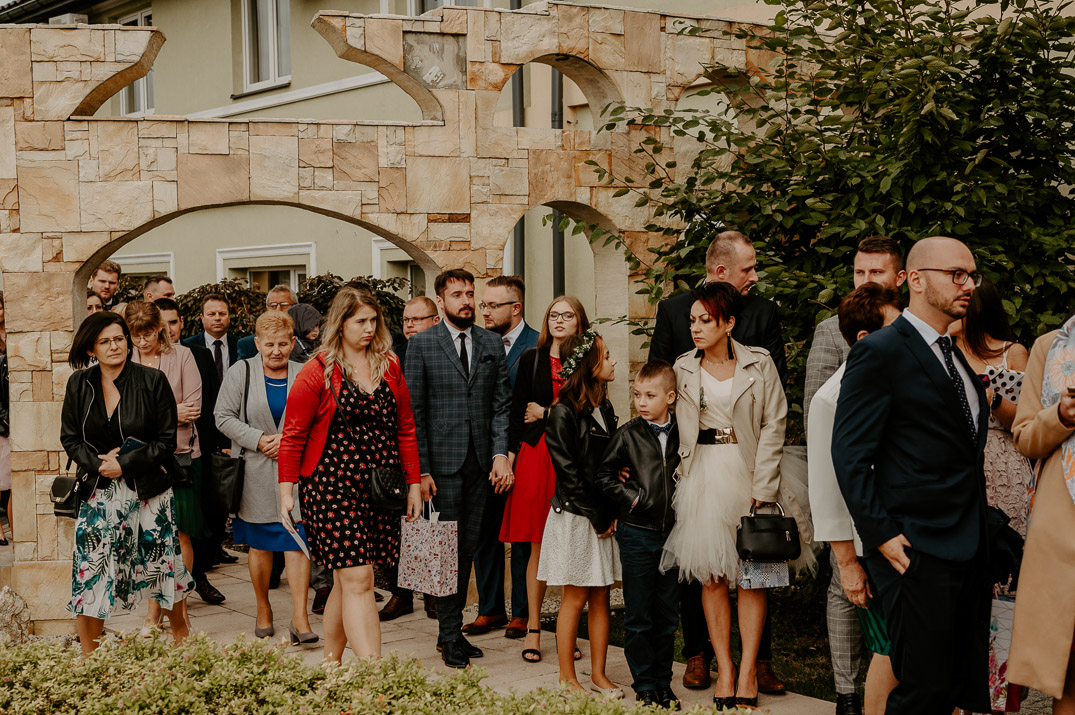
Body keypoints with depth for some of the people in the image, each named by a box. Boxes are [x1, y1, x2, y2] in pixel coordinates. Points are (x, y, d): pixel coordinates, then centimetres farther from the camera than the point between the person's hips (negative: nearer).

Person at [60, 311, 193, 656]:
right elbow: (69, 438, 7)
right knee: (90, 568, -2)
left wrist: (125, 463, -14)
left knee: (163, 563, 5)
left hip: (148, 491, -2)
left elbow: (167, 440, -6)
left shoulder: (152, 381, -6)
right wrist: (98, 463, -10)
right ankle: (88, 658, 11)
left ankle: (180, 631, 30)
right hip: (98, 492, 2)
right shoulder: (79, 385, 3)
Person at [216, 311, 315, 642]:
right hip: (255, 474, 0)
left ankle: (299, 617, -5)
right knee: (260, 545, 9)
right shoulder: (240, 373, 1)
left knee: (297, 540, -7)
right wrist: (260, 440, -12)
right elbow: (224, 418, -2)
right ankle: (263, 610, 25)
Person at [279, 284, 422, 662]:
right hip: (331, 486, -5)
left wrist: (413, 483, 13)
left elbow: (405, 428, 15)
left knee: (347, 580, 9)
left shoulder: (390, 366, 11)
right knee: (357, 580, -10)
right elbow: (293, 435, 0)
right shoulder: (317, 372, -3)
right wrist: (287, 489, -5)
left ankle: (330, 662, 23)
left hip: (380, 487, 5)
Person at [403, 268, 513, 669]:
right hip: (442, 460, -4)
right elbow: (413, 411, -3)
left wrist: (500, 453, -3)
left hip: (480, 461, 4)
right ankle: (449, 636, 9)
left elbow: (502, 404, 9)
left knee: (468, 546, 9)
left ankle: (453, 629, 20)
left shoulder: (492, 344, 10)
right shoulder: (421, 344, -1)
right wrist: (420, 470, -9)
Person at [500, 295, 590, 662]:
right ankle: (533, 629, 9)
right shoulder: (531, 359, 10)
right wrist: (510, 455, -2)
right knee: (538, 546, 2)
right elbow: (517, 412, 7)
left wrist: (546, 413, -1)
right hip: (536, 455, 0)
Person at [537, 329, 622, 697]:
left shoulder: (605, 410, 11)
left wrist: (612, 513, -1)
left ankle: (598, 675, 17)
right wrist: (598, 516, -12)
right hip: (575, 516, -6)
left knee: (601, 598, 9)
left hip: (604, 517, 6)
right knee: (575, 598, 1)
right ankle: (567, 678, 10)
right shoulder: (563, 413, -12)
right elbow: (569, 473, -13)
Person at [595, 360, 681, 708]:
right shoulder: (628, 435, -4)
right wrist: (629, 496, -8)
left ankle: (663, 683, 21)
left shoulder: (681, 434, 3)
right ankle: (644, 686, 14)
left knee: (667, 615, 10)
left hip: (672, 532, 3)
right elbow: (604, 475, 1)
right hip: (637, 534, -2)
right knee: (639, 617, 3)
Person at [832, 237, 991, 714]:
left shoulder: (957, 357, 18)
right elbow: (849, 454, -13)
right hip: (917, 550, -8)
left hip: (970, 550, 8)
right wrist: (882, 536, -17)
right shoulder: (879, 352, -9)